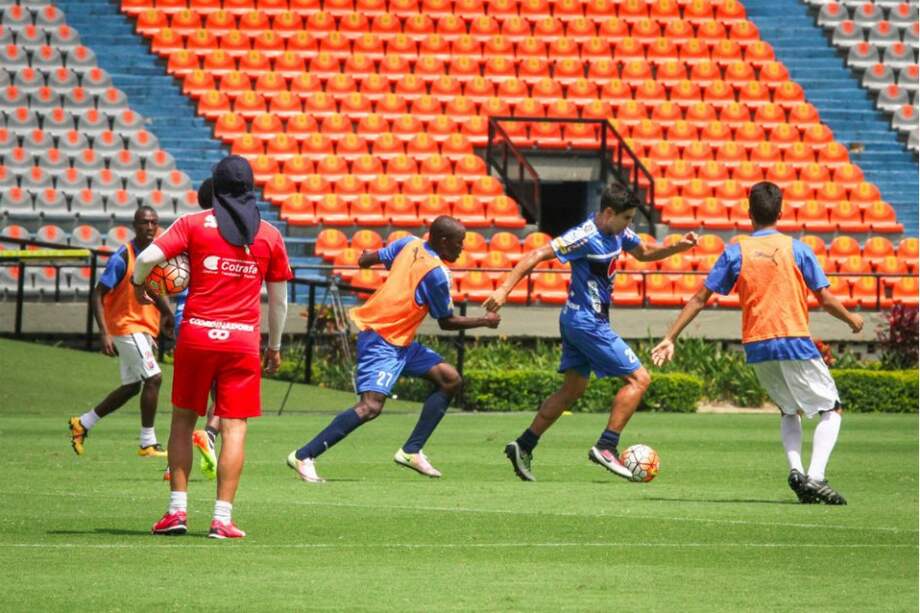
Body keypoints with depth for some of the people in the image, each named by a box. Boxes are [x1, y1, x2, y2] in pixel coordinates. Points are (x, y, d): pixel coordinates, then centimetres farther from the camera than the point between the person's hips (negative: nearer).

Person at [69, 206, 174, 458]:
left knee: (132, 387, 14)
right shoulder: (123, 258, -17)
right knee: (153, 378, -15)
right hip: (126, 327, -8)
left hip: (144, 330, 8)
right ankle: (148, 444, -7)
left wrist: (167, 314, 7)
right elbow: (98, 295, -16)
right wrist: (104, 333, -24)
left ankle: (82, 423, 29)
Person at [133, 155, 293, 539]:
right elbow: (279, 298, 13)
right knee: (234, 428, -1)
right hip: (243, 339, 0)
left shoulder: (194, 224, 1)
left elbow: (149, 257, -11)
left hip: (196, 334, 0)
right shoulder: (270, 235, 7)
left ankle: (177, 510, 6)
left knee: (183, 420, 12)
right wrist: (275, 346, 25)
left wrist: (138, 283, 12)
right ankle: (222, 518, -7)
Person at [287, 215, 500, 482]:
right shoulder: (437, 273, -17)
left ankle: (411, 451, 8)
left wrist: (366, 257, 36)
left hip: (400, 341, 10)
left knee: (450, 380, 9)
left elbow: (364, 261, 12)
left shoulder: (409, 244, 5)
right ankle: (304, 456, -20)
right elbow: (447, 322, -6)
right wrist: (484, 321, 7)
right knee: (371, 406, -21)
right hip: (383, 339, -10)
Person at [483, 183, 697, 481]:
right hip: (588, 322, -10)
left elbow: (644, 252, 24)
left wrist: (677, 247, 6)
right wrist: (504, 289, -27)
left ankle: (523, 446, 13)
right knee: (638, 378, -7)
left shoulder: (618, 233, 6)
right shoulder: (586, 237, -21)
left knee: (573, 389, 14)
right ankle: (606, 448, -8)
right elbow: (536, 256, -22)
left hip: (577, 321, 10)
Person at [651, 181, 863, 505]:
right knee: (830, 409, 9)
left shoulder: (736, 252, 3)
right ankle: (815, 477, -12)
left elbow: (700, 298, 1)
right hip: (795, 343, -3)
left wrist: (670, 338, 5)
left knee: (789, 409, 25)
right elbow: (826, 299, -2)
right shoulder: (796, 249, -1)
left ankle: (795, 470, 1)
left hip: (756, 348, 3)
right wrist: (851, 320, 18)